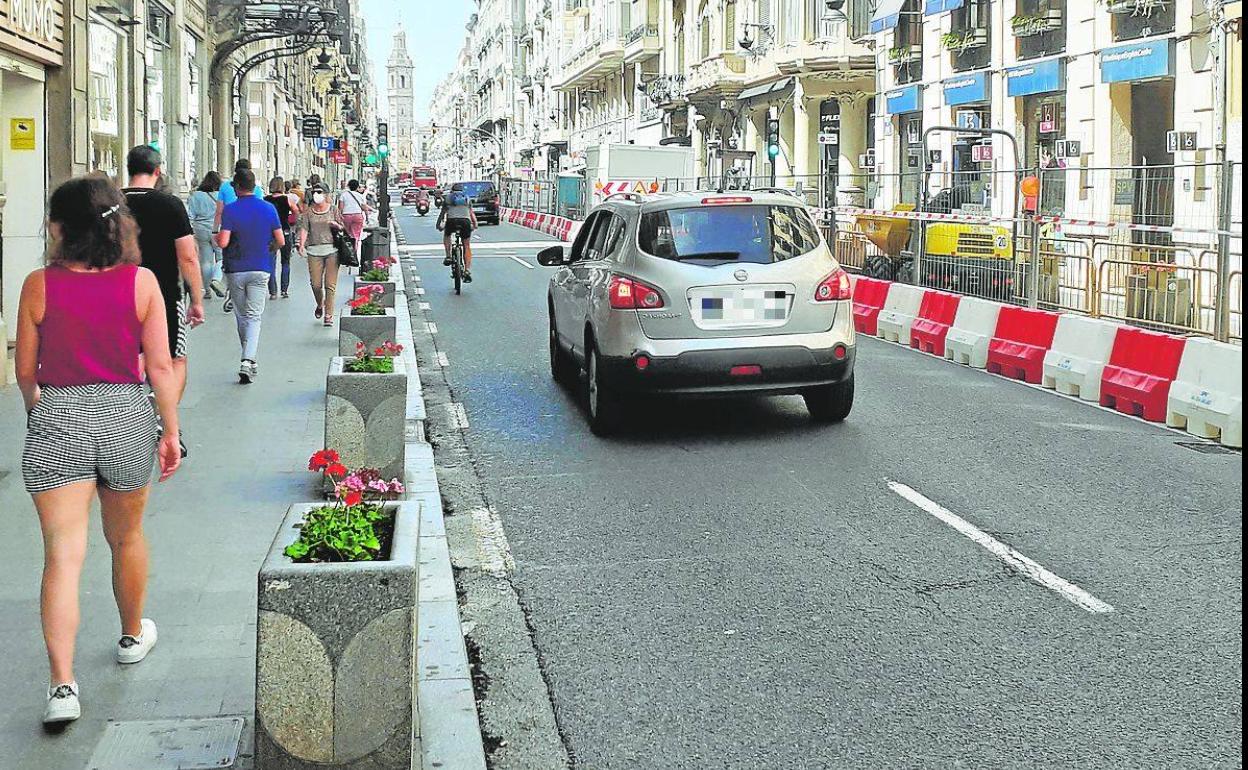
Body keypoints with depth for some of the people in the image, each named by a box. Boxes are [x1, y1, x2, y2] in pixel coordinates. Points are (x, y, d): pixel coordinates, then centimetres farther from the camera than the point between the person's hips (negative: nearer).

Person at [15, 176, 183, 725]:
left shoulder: (39, 285, -6)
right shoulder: (141, 282, -5)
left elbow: (25, 373, 2)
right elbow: (159, 368, -4)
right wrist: (171, 433, 6)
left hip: (56, 423, -1)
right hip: (125, 417, 2)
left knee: (62, 555, -3)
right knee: (126, 538, 23)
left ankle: (62, 685, -12)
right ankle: (133, 636, 44)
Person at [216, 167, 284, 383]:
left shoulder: (230, 210, -9)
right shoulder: (268, 208, 0)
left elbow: (223, 242, -17)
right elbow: (281, 241, 1)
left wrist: (215, 238, 6)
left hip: (235, 270, -1)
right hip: (260, 269, 1)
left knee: (241, 316, 15)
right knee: (254, 316, -2)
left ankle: (249, 360, 25)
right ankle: (248, 359, -21)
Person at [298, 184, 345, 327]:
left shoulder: (333, 210, 8)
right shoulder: (308, 212, 9)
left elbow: (343, 227, 13)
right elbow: (304, 229, 2)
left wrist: (337, 226, -10)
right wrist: (302, 244, -13)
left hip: (332, 250, -1)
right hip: (314, 250, 1)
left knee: (330, 284, -7)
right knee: (316, 284, 0)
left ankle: (328, 315, -2)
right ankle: (320, 305, 30)